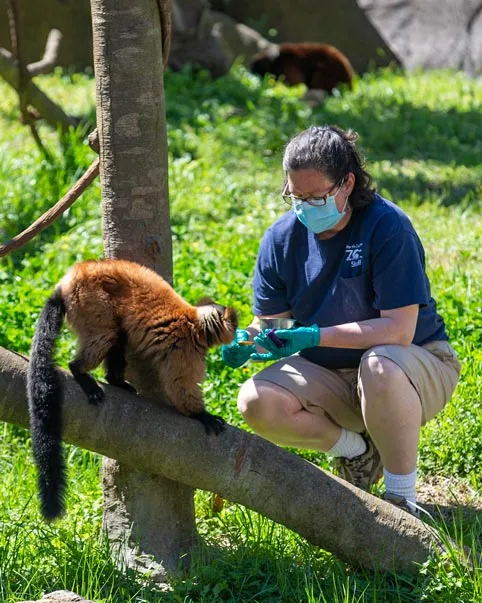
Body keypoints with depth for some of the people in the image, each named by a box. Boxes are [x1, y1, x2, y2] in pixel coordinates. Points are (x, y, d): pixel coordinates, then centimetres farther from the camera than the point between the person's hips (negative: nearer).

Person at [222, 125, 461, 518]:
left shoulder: (387, 227, -21)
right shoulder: (282, 238, -6)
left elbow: (398, 330, -27)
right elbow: (269, 322, 0)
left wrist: (314, 336, -35)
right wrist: (247, 341, -25)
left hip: (417, 363, -5)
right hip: (330, 374, 5)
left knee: (380, 367, -41)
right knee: (256, 403, -22)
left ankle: (402, 498, -19)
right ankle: (357, 449, 5)